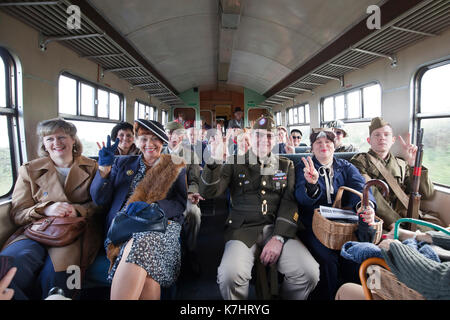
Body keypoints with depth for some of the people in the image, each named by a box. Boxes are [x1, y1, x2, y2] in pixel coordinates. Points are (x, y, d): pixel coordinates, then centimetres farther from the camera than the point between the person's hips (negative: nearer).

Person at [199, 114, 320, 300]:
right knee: (230, 275, -28)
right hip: (243, 229, -1)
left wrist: (278, 238, -11)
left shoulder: (286, 165, 15)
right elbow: (208, 193, -1)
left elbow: (290, 202, 3)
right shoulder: (235, 163, 9)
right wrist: (215, 163, -18)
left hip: (277, 229, 2)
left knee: (310, 272, -22)